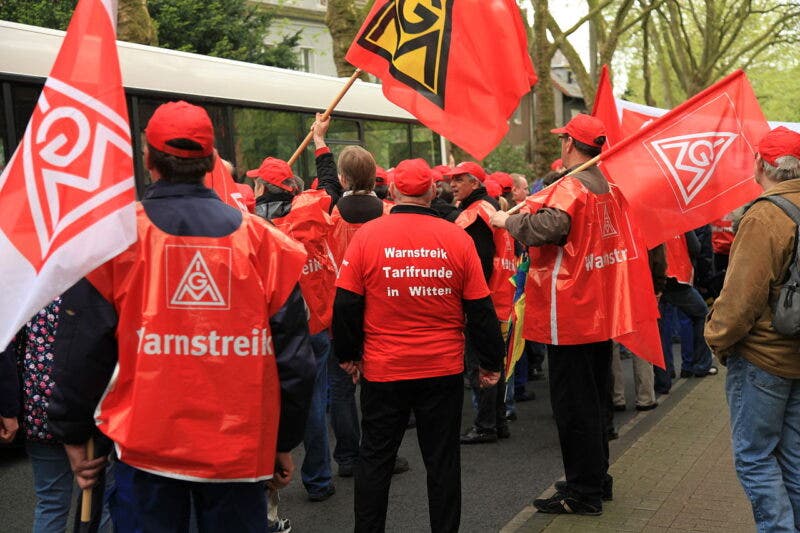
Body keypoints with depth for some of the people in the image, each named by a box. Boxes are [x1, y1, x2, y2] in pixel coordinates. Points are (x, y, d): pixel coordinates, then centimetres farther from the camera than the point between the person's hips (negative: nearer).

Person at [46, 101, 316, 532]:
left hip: (148, 443, -1)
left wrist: (73, 434, 9)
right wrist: (285, 442, 11)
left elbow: (82, 350, -4)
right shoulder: (261, 238, -2)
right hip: (239, 446, 1)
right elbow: (293, 353, 1)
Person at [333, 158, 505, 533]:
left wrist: (348, 355, 10)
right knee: (442, 460, 12)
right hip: (443, 371, 0)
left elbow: (346, 303, -4)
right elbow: (480, 309, -2)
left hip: (382, 371, 0)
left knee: (375, 459, 13)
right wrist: (491, 362, 9)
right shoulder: (457, 238, -6)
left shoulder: (366, 235, -7)